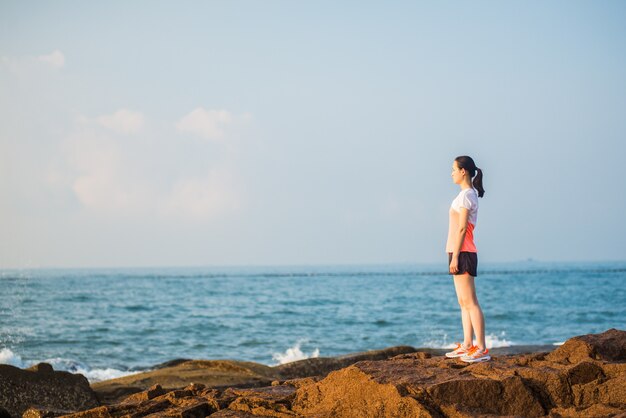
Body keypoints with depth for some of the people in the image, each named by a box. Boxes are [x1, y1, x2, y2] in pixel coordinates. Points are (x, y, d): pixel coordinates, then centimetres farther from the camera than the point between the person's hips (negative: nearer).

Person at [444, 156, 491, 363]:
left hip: (462, 252, -10)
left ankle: (482, 349, -13)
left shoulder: (466, 195, -12)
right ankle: (467, 346, 13)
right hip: (461, 253, 10)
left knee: (470, 302, -11)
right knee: (464, 302, 11)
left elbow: (462, 228, -17)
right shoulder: (470, 194, 18)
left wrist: (455, 257, -19)